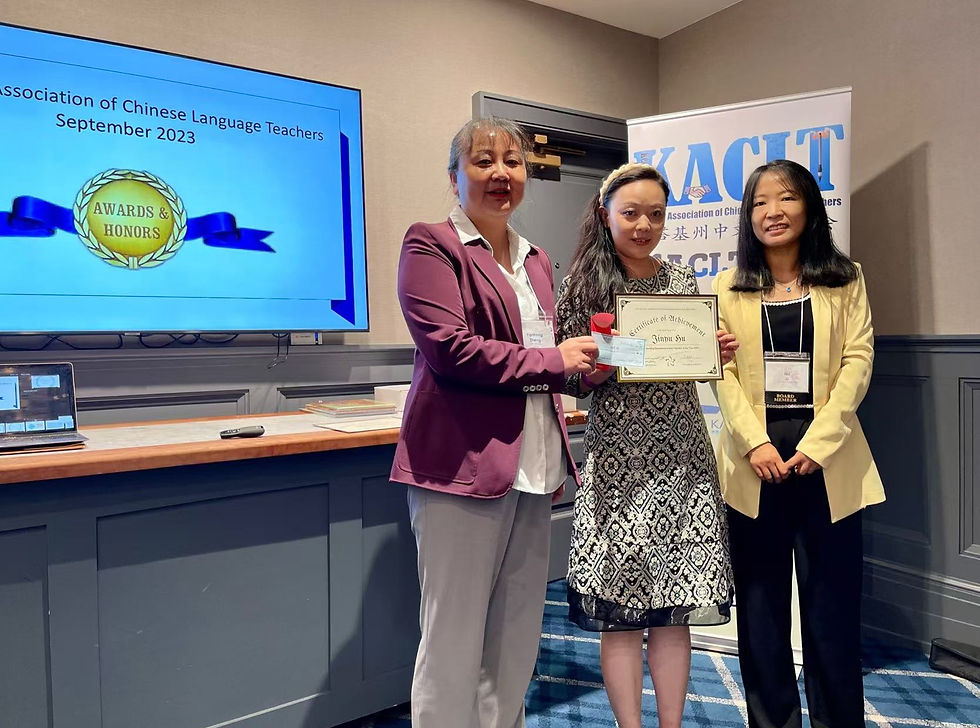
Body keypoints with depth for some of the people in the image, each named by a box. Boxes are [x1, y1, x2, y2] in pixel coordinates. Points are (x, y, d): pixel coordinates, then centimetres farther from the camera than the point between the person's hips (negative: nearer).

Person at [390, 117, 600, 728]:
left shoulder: (536, 260, 19)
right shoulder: (431, 244, -3)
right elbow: (449, 348, -15)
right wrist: (555, 360, -8)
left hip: (533, 467, 7)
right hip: (464, 465, -7)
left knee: (518, 637, 14)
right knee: (456, 637, 2)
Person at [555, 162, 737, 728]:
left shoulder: (684, 282, 10)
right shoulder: (584, 285, 0)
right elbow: (573, 380, -1)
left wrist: (720, 354, -4)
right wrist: (603, 366, -20)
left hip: (681, 456, 3)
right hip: (617, 458, -3)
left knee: (674, 607, 9)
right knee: (621, 613, 4)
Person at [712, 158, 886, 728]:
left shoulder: (845, 280, 9)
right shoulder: (729, 288, 10)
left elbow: (858, 361, -1)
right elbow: (723, 371, 1)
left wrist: (818, 441, -13)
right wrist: (755, 443, -13)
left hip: (828, 460, 0)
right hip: (753, 462, 1)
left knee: (833, 603, 4)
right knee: (760, 603, 7)